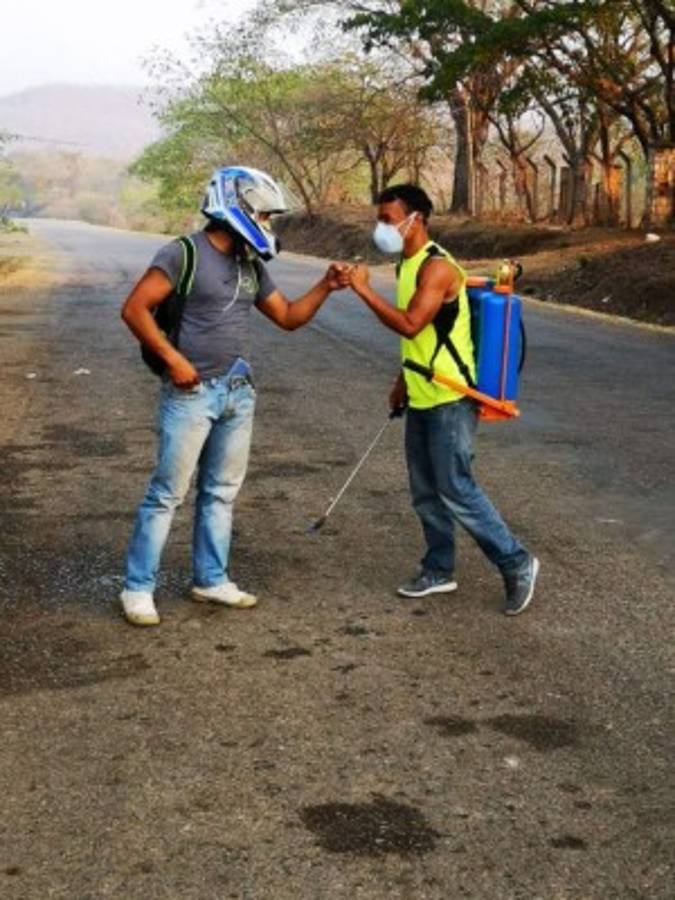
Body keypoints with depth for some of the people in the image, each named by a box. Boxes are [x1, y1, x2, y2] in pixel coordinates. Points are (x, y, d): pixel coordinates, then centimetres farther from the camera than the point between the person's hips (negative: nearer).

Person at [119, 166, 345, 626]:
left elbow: (289, 317, 18)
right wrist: (172, 358, -18)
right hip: (192, 393, -7)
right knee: (167, 494, -3)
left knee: (221, 492, 14)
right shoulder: (184, 254, -10)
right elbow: (135, 309, -14)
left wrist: (325, 287, 4)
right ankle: (139, 588, 6)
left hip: (239, 395, 7)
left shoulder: (251, 266, 12)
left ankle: (212, 579, 26)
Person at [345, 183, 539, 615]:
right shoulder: (407, 264, 12)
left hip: (451, 399, -10)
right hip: (421, 399, 10)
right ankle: (440, 570, 25)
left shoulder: (437, 266, -19)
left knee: (455, 489, -7)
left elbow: (410, 325, -29)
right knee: (425, 491, 13)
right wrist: (403, 381, 23)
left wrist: (363, 288, -24)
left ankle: (516, 562, 4)